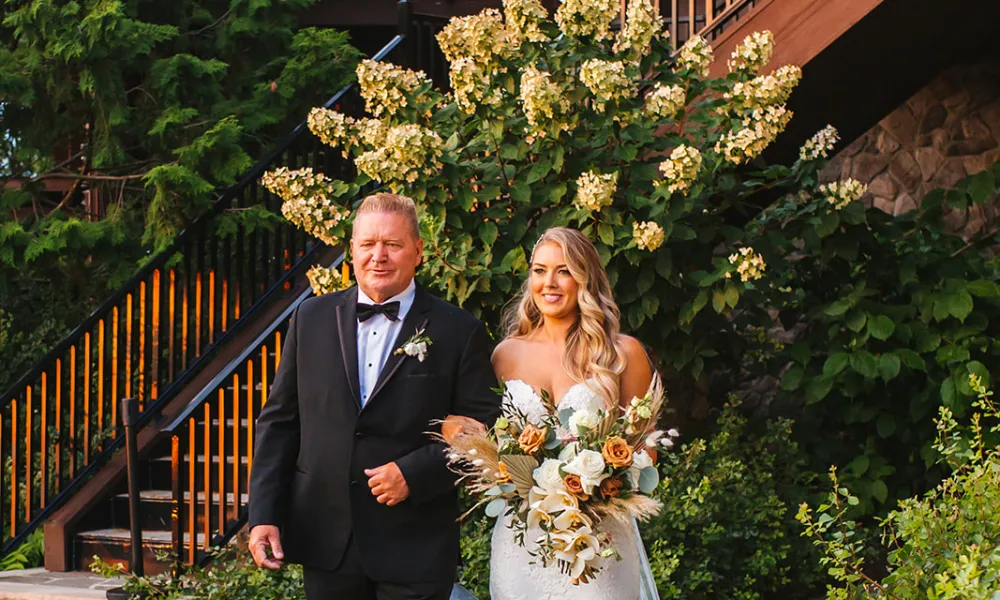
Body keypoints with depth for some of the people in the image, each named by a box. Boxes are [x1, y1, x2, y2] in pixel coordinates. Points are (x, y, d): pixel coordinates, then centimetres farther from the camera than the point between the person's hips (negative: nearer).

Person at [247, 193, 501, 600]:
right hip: (326, 542, 3)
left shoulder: (459, 332, -2)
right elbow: (279, 421, 7)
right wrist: (264, 516, 0)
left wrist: (414, 474, -15)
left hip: (415, 550, -2)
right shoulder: (312, 318, 6)